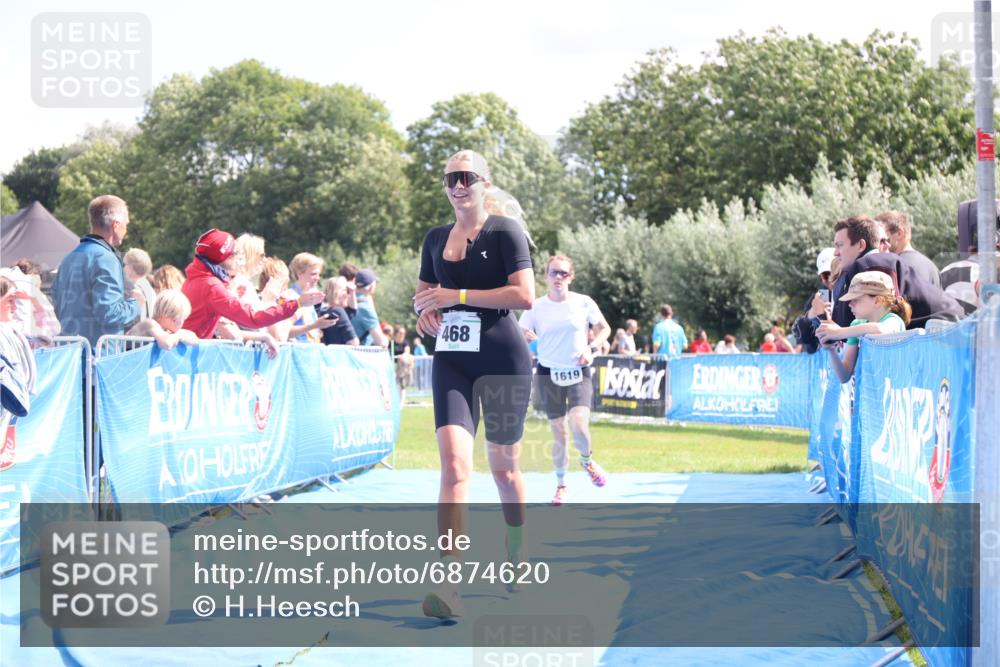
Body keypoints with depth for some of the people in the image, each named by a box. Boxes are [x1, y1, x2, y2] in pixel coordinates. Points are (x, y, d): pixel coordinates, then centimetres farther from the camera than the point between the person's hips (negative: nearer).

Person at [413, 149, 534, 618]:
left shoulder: (504, 231, -4)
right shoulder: (436, 239, 12)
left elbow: (524, 295, -14)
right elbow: (423, 293, 24)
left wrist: (457, 295, -16)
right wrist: (425, 309, -1)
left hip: (503, 359, -3)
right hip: (452, 359, 3)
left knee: (503, 467, 9)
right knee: (454, 461, -15)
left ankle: (518, 554, 37)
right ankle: (450, 587, -24)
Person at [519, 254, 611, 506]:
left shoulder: (583, 303, -3)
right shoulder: (535, 307, -2)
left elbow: (604, 328, 10)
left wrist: (591, 348, -6)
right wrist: (524, 337, -23)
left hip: (579, 373, -1)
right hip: (549, 373, 1)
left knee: (578, 425, -21)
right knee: (558, 432, 2)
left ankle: (587, 461, 10)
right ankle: (561, 485, 18)